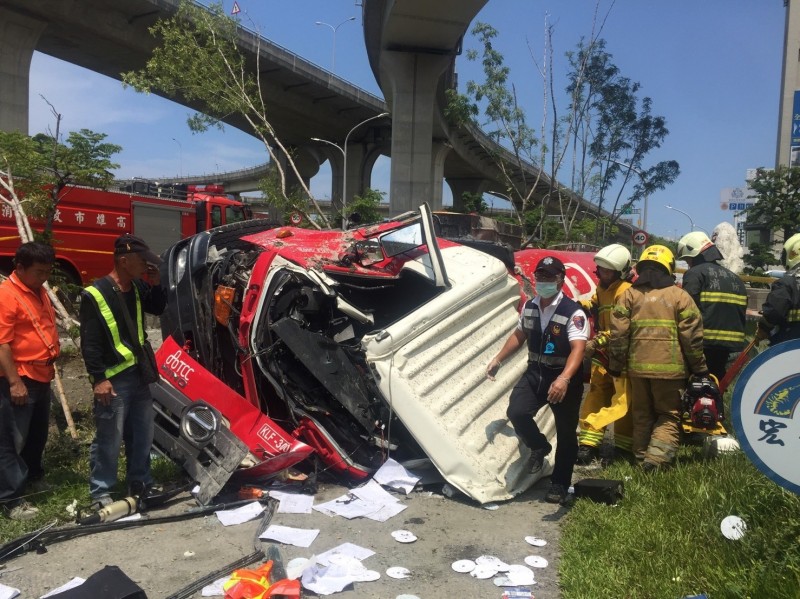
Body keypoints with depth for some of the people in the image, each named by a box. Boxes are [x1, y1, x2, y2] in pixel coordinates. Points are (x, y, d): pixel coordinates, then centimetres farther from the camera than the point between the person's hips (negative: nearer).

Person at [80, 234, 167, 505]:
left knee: (142, 435, 16)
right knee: (109, 439, 1)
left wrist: (156, 283, 4)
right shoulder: (95, 294, -13)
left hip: (139, 374, 7)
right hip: (113, 379, -7)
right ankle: (101, 491, 15)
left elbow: (158, 308, 21)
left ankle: (140, 483, 30)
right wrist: (98, 378, -17)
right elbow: (89, 342, -14)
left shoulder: (137, 287, 7)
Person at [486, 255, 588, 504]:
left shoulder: (573, 312, -18)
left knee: (566, 432, 6)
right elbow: (519, 334, 18)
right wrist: (498, 359, 16)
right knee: (516, 412, -14)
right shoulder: (529, 307, 3)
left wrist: (563, 379, -44)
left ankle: (559, 484, 24)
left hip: (565, 377, -4)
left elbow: (578, 349, -29)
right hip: (535, 372, 5)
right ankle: (539, 447, 17)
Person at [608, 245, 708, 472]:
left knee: (642, 414, 16)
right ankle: (656, 457, -6)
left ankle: (641, 457, 21)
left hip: (638, 366, 3)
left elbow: (618, 334, 0)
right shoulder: (679, 296, -1)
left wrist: (615, 365, 8)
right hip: (670, 368, -2)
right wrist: (700, 368, 8)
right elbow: (692, 337, -2)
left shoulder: (629, 295, 4)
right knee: (669, 415, 8)